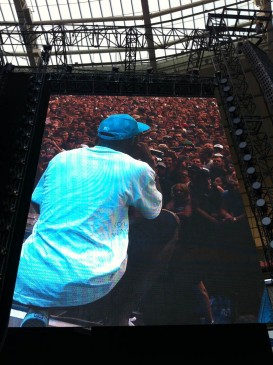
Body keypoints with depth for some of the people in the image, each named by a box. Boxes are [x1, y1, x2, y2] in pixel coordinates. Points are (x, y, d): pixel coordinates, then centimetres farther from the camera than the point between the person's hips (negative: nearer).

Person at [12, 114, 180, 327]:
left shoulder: (62, 158, 12)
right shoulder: (136, 168, 0)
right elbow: (154, 211, 19)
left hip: (29, 280, 5)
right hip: (89, 284, -4)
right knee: (167, 223, 14)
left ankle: (40, 311, 15)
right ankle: (117, 317, 14)